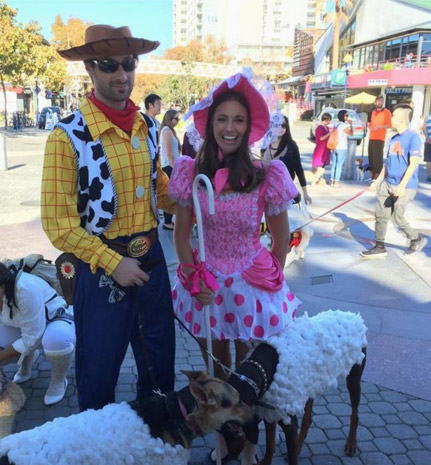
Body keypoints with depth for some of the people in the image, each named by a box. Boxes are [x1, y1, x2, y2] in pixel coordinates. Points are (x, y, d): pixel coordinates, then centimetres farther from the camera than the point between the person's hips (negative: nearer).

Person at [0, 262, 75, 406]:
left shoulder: (26, 288, -37)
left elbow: (32, 338, -31)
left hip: (56, 320, -6)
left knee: (57, 340, -41)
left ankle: (58, 381, -9)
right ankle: (27, 357, 17)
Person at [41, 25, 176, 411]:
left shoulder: (146, 127, 3)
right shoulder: (69, 135, -14)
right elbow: (58, 222, -15)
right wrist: (112, 262, -19)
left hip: (151, 257, 6)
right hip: (101, 266, -5)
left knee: (160, 357, 21)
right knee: (99, 366, 10)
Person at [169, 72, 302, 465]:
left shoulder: (268, 175, -15)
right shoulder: (190, 172, -10)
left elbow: (281, 238, -2)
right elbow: (181, 234, 0)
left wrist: (272, 279, 2)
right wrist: (193, 278, -6)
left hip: (250, 284, -1)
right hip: (207, 285, 2)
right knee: (215, 364, 18)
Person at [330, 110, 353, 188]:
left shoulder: (335, 125, 9)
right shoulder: (344, 125, -11)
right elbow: (351, 133, -1)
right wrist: (350, 124, 8)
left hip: (334, 148, 6)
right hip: (342, 148, -6)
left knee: (333, 165, 10)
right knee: (339, 166, -2)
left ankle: (332, 181, 13)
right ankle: (336, 182, -2)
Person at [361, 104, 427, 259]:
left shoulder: (413, 137, -14)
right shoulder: (393, 139, 10)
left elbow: (413, 164, -19)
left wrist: (402, 185, -25)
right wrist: (378, 180, 17)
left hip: (404, 187, -7)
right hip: (387, 184, 7)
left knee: (397, 218, -1)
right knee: (380, 215, 5)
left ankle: (417, 239, 23)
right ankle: (379, 247, 14)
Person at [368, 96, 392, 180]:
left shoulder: (386, 112, -3)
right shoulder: (373, 111, 17)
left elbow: (389, 125, -9)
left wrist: (378, 127, -18)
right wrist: (369, 126, 6)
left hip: (380, 138, -6)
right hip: (371, 137, 6)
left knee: (378, 157, -10)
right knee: (371, 156, 6)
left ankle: (378, 174, -7)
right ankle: (372, 173, 14)